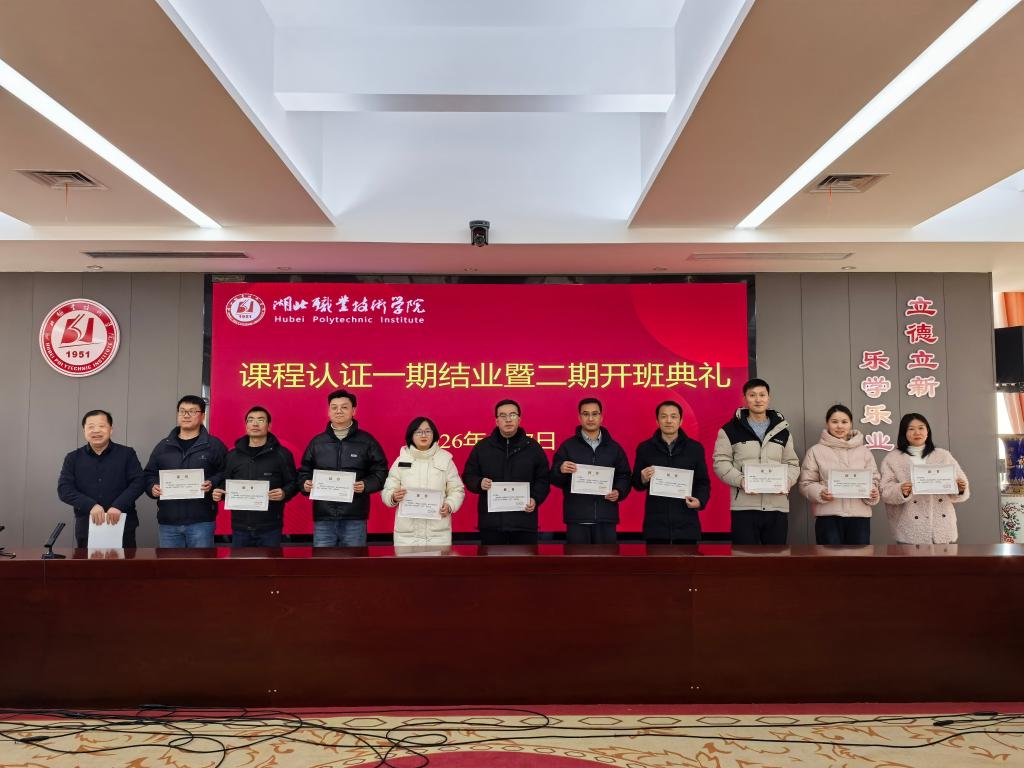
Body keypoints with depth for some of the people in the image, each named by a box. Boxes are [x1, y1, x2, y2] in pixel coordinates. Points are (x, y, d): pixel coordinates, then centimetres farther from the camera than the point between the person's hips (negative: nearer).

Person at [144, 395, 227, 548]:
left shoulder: (214, 445, 3)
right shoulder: (163, 446, 15)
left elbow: (225, 473, 1)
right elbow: (149, 474, 19)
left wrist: (213, 483, -17)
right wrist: (152, 487, 0)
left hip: (201, 520, -3)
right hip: (168, 521, 4)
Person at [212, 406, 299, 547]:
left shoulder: (282, 454, 0)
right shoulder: (232, 455, 11)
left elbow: (293, 483, 0)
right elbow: (224, 484, 14)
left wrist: (284, 493, -20)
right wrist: (219, 492, -7)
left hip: (270, 527, -3)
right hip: (240, 526, 3)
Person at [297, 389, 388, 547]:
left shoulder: (367, 441, 4)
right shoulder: (317, 442, 11)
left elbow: (381, 472, 3)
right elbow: (304, 472, 17)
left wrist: (366, 485, -14)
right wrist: (305, 484, -4)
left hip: (355, 518, -2)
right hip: (323, 518, 2)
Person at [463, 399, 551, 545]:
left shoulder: (533, 447, 6)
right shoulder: (482, 446, 7)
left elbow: (543, 479, 8)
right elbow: (468, 475, 12)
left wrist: (536, 499, -8)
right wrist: (479, 483, -9)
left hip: (524, 522, 0)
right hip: (491, 522, 0)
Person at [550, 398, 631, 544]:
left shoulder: (614, 447, 11)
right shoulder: (568, 446, 5)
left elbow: (624, 476, 12)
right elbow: (554, 479, 2)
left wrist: (619, 492, -8)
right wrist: (561, 470, -20)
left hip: (606, 516, 2)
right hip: (577, 517, -2)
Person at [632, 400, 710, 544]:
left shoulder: (695, 448, 6)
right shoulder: (645, 448, 5)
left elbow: (703, 482, 8)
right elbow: (636, 483, 10)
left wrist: (701, 500, -10)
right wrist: (643, 479, -13)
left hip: (686, 523, 0)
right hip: (655, 523, 0)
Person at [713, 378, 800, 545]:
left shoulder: (782, 431, 15)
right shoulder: (731, 429, 4)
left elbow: (792, 463, 15)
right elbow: (721, 462, -1)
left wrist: (787, 481, -7)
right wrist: (741, 481, -17)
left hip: (778, 507, 3)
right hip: (744, 507, -3)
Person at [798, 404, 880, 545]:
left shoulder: (864, 451, 14)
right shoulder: (816, 451, 5)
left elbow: (873, 479, 15)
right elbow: (806, 483, 3)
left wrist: (873, 492, -7)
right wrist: (820, 493, -16)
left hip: (859, 515, 2)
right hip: (828, 516, -2)